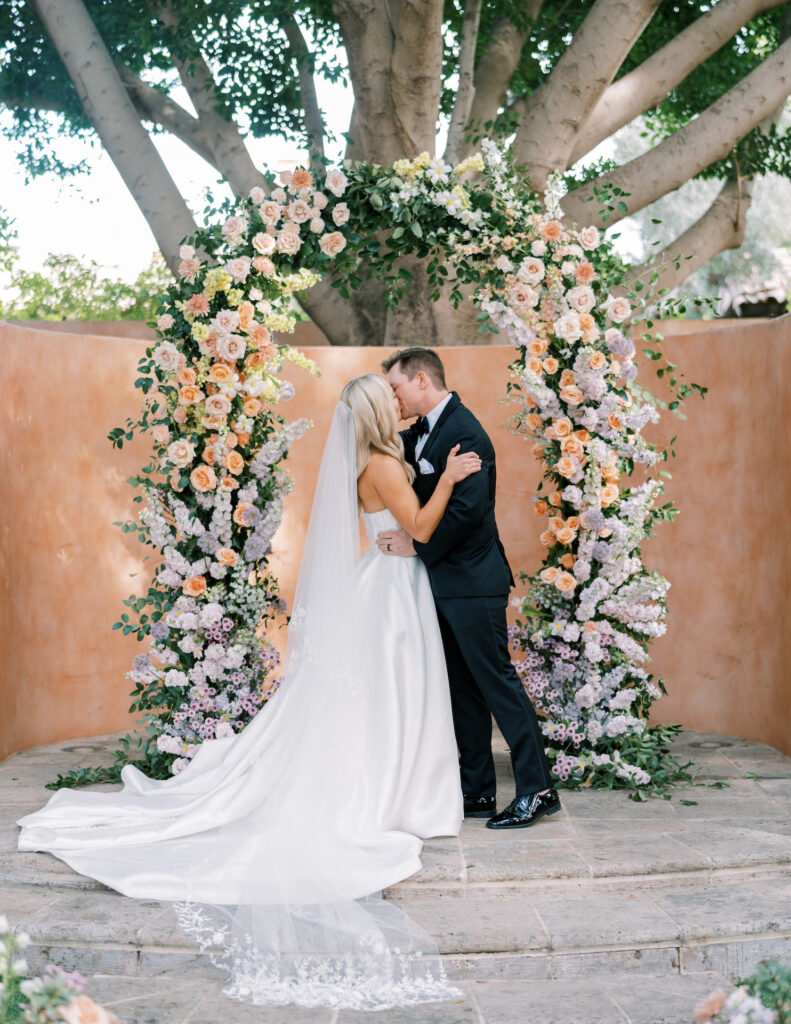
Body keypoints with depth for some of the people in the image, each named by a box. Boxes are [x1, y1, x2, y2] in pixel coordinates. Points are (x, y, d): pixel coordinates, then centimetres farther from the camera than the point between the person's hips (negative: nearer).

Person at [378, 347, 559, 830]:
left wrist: (418, 546, -17)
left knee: (497, 682, -6)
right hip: (443, 584, 10)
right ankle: (478, 792, 19)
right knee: (462, 690, 12)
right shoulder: (423, 431, 13)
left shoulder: (464, 433, -17)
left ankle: (538, 790, 0)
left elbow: (467, 508, -25)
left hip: (471, 582, -10)